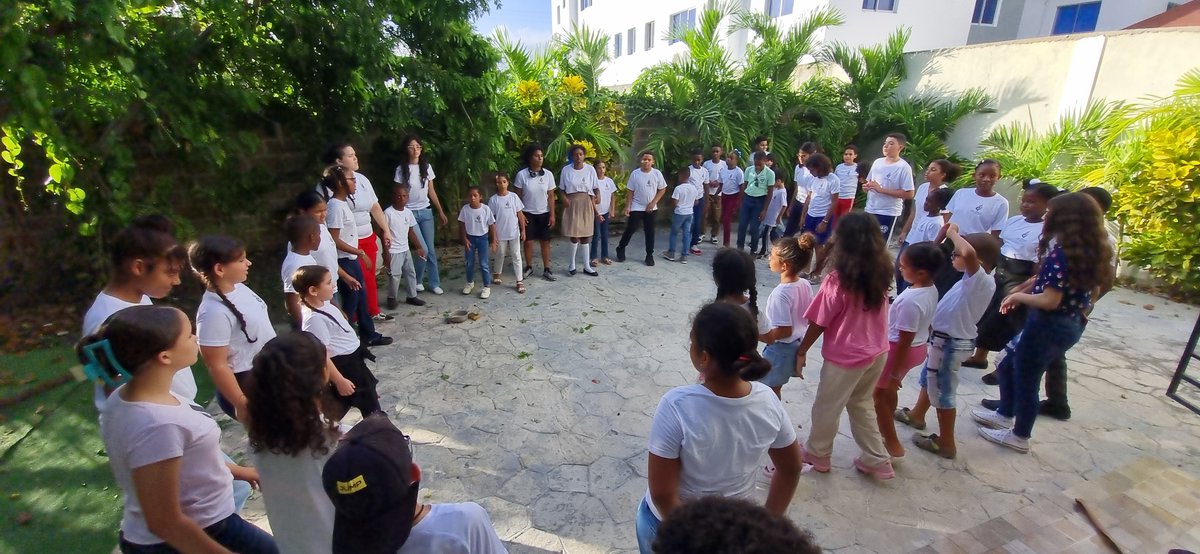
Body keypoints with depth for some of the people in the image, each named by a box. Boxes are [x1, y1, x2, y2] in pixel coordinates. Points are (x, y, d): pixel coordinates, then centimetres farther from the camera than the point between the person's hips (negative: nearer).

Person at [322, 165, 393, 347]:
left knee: (361, 297, 16)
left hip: (352, 259, 9)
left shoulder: (344, 201, 7)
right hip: (344, 262, -9)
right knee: (351, 301, 0)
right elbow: (334, 240, -22)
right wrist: (360, 252, -18)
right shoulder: (335, 206, -21)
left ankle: (369, 335, 28)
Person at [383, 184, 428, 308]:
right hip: (393, 251, -7)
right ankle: (392, 298, 17)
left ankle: (412, 296, 26)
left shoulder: (408, 212, 3)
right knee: (394, 275, -1)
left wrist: (419, 247, 9)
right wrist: (386, 253, -16)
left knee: (411, 273, 13)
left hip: (406, 249, 7)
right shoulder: (388, 213, -16)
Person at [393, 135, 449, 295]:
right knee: (423, 250, -9)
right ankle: (417, 281, 15)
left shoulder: (426, 167, 4)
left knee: (431, 249, 5)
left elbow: (432, 192, 9)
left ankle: (434, 283, 15)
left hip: (426, 212, 4)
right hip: (410, 213, -4)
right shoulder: (401, 169, -6)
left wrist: (441, 212, 9)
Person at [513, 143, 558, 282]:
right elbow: (518, 197, -4)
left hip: (544, 213, 1)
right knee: (528, 241, 5)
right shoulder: (521, 174, -10)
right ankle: (529, 267, 22)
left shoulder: (548, 174, -5)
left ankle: (546, 270, 13)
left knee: (545, 241, 5)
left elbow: (551, 196, -1)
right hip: (528, 213, -1)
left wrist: (552, 215, -5)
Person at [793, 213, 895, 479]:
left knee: (826, 407, 15)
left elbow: (818, 323, -15)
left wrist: (801, 352, -3)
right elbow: (874, 313, 5)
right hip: (877, 353, 6)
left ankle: (816, 455, 34)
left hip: (846, 357, -6)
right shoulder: (880, 275, -5)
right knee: (861, 404, 25)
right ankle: (877, 460, 33)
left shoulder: (837, 281, -23)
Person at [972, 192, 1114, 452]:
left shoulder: (1060, 253, -23)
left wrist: (1018, 296, -10)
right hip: (1071, 326, 9)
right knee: (1009, 364, 23)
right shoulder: (1091, 252, 4)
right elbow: (1094, 292, 16)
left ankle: (1020, 436, 26)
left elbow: (1050, 301, -26)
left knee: (1026, 380, 9)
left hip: (1048, 326, -9)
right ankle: (1005, 415, 38)